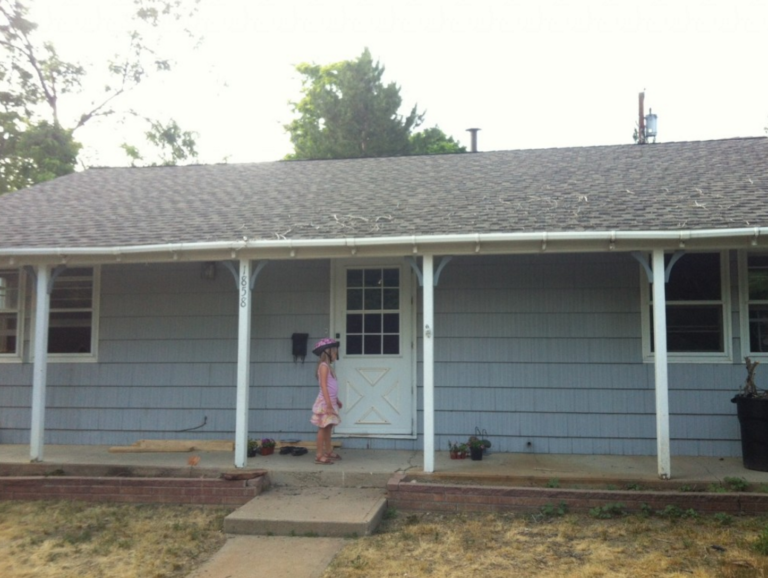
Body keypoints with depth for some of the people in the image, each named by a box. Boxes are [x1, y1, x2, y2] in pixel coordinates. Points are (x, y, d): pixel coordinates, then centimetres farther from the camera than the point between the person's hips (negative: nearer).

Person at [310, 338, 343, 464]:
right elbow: (324, 386, -20)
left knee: (328, 428, 15)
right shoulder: (324, 366, -13)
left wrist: (336, 401, 28)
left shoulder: (329, 366, 16)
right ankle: (319, 455, -4)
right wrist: (328, 404, -25)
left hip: (330, 401, 9)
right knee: (323, 428, -7)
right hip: (325, 402, -9)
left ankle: (329, 452, 23)